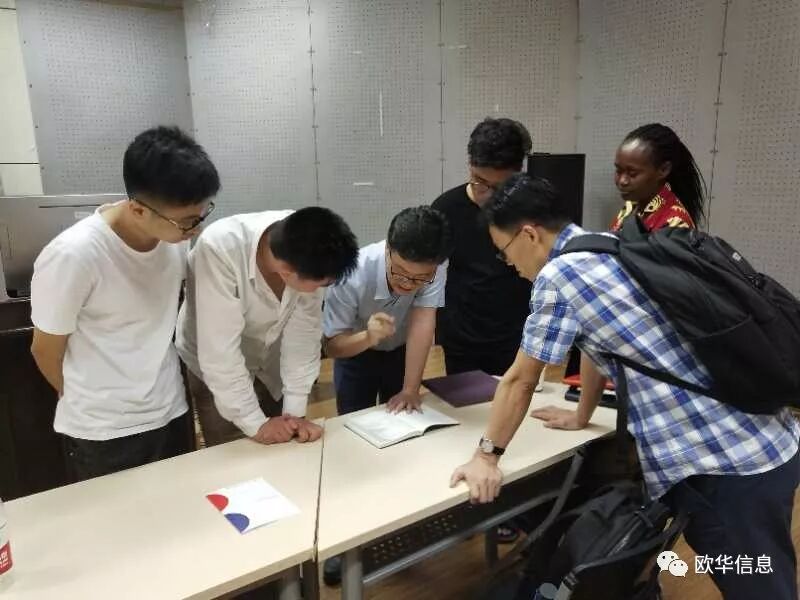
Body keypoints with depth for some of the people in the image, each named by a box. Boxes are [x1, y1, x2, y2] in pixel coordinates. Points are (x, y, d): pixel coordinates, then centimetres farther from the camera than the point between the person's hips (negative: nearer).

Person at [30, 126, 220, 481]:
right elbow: (46, 351, -10)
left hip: (172, 414, 5)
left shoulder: (176, 231, -10)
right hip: (102, 434, -5)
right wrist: (94, 405, 8)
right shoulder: (72, 256, -25)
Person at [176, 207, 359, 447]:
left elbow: (304, 332, -17)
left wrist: (295, 411, -17)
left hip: (270, 363, 3)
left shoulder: (307, 255, -25)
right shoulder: (220, 249, -37)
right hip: (215, 368, -3)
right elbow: (219, 350, -33)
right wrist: (255, 424, -25)